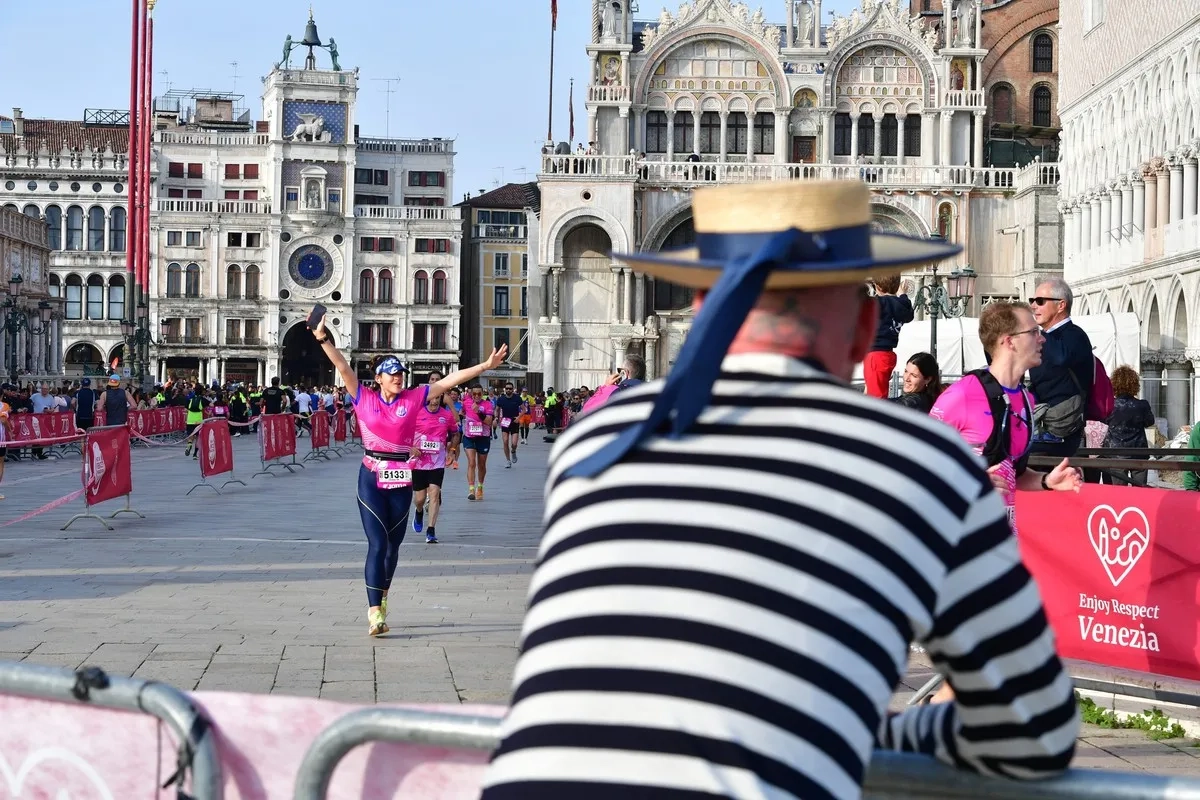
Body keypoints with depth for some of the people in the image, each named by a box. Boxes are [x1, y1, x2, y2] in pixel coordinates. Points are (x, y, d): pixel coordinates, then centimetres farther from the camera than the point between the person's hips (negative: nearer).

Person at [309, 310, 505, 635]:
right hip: (372, 478, -3)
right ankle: (375, 612, -12)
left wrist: (485, 365, 0)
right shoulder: (364, 398, -1)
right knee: (377, 544, -10)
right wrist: (323, 339, -22)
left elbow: (451, 379, 2)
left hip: (402, 480, 3)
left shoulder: (413, 398, 3)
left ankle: (382, 596, 37)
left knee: (393, 544, 14)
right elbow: (343, 368, -11)